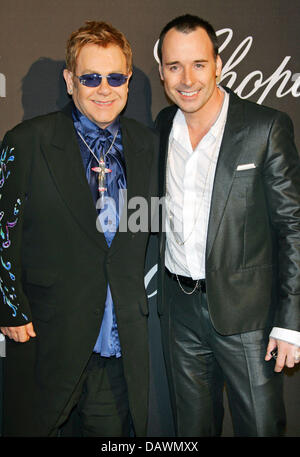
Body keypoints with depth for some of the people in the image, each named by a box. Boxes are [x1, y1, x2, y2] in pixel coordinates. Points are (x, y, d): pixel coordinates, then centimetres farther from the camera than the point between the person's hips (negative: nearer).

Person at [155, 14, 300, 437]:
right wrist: (156, 284, 7)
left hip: (244, 309, -4)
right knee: (192, 426, 20)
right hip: (178, 308, 4)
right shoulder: (162, 126, 3)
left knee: (261, 425, 11)